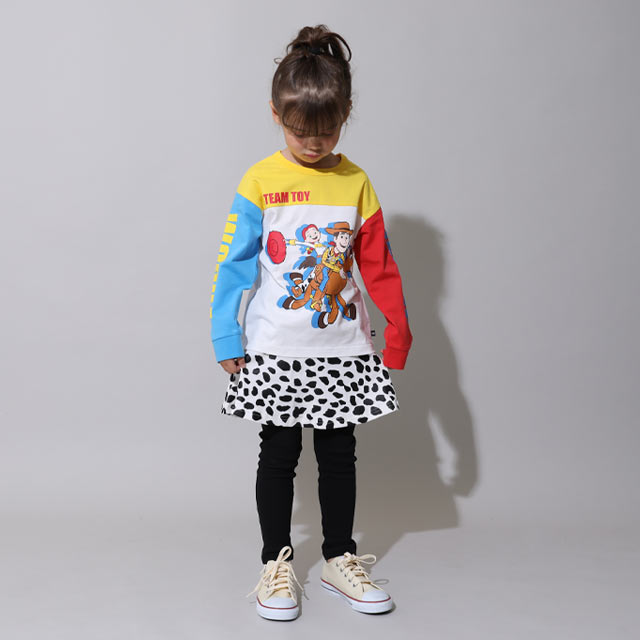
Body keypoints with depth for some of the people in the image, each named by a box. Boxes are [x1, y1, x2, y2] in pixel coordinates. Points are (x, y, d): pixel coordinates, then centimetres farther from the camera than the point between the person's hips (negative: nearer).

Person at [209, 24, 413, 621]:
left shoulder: (356, 183, 1)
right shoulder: (260, 181, -5)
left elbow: (379, 264, 5)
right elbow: (234, 263, -5)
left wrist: (399, 329, 0)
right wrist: (226, 338, -7)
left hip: (343, 349, 2)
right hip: (276, 351, -2)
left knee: (339, 455, 11)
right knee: (279, 455, 8)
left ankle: (339, 560, 26)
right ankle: (276, 563, 22)